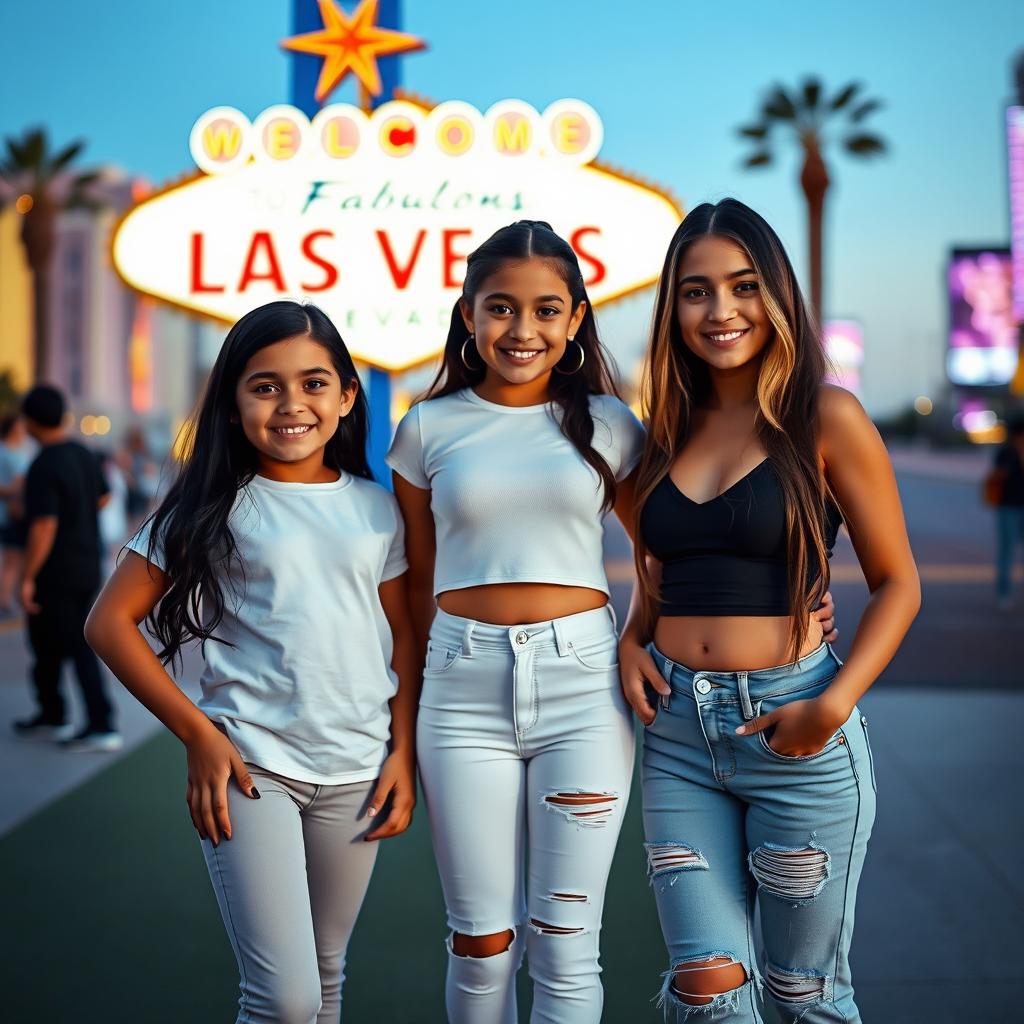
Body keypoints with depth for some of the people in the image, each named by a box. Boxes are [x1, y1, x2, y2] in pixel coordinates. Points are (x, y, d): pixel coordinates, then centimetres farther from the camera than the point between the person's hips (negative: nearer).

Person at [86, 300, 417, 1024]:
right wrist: (198, 732, -9)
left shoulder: (375, 508, 6)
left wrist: (403, 753, 4)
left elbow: (403, 638, 13)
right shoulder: (217, 508, -3)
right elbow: (111, 622, -3)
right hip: (250, 765, -3)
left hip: (354, 770, 4)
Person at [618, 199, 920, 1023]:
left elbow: (898, 583, -4)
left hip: (796, 736, -4)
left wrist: (835, 704, -17)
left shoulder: (826, 418, -6)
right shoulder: (669, 429, 9)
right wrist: (632, 642, 1)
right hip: (679, 734, 4)